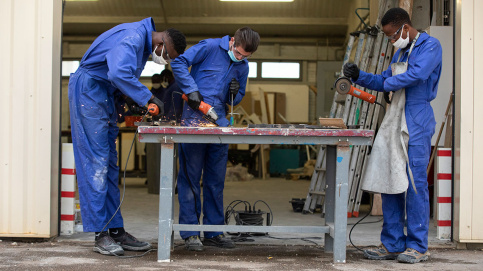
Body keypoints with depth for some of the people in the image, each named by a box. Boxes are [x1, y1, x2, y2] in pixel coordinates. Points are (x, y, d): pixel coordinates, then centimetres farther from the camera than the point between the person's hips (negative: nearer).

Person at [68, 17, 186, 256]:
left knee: (109, 166, 8)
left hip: (105, 94, 11)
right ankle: (101, 235, -9)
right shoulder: (132, 37, -19)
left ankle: (116, 231, 11)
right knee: (96, 163, -11)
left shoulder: (143, 42, 14)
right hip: (88, 89, -10)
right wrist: (148, 98, -25)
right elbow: (119, 74, -33)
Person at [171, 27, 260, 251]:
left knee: (216, 179, 8)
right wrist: (191, 89, -14)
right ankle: (190, 232, 2)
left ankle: (214, 231, 15)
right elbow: (179, 63, -6)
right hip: (194, 117, -6)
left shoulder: (243, 67, 14)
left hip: (219, 120, 6)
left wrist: (235, 93, 0)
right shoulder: (210, 47, -4)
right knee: (190, 176, -3)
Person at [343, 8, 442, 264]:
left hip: (417, 123, -8)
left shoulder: (430, 46, -5)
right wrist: (359, 76, 9)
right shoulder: (400, 52, 21)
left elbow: (418, 74, -20)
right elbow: (385, 80, 25)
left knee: (415, 183, -7)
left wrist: (388, 83, -6)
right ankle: (392, 244, 12)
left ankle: (417, 246, 0)